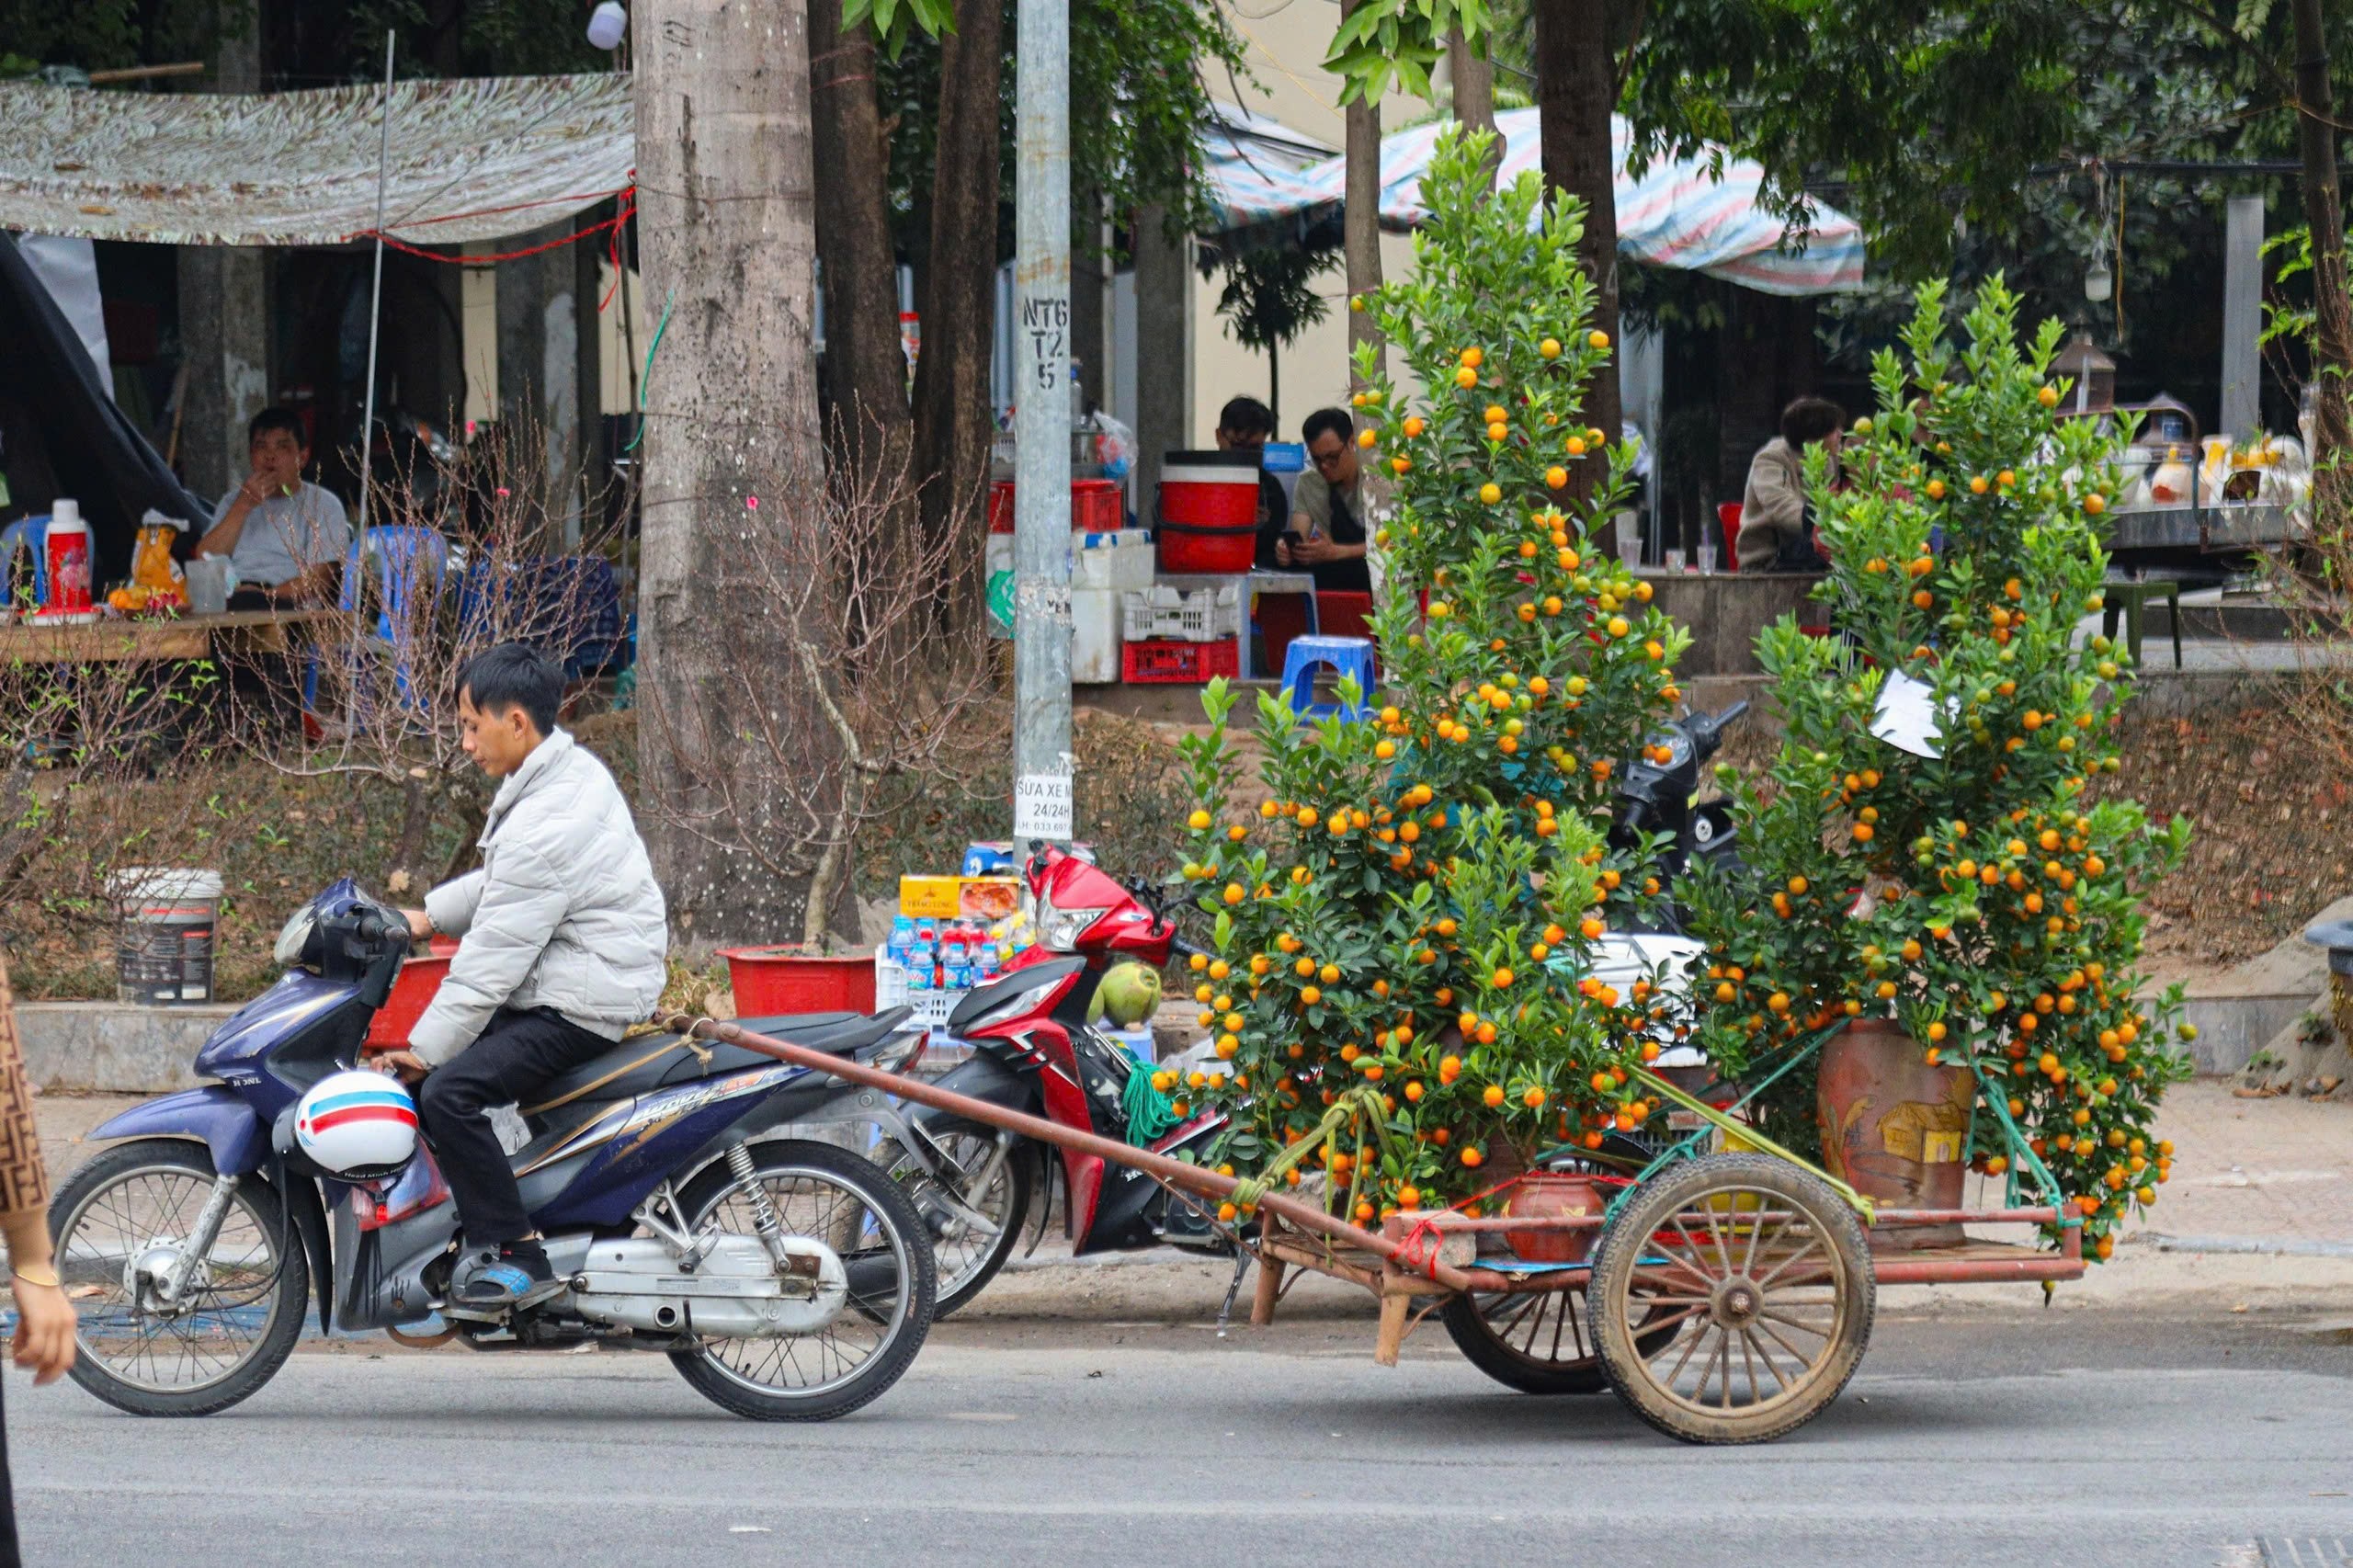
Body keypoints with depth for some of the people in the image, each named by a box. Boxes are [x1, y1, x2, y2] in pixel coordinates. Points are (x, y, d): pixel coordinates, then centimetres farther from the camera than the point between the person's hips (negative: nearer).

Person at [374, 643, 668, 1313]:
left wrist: (425, 1050, -16)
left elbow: (494, 957, -22)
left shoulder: (545, 827, -24)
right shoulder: (572, 769, 8)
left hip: (580, 1005, -11)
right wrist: (429, 916, 13)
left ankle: (517, 1256, -19)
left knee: (447, 1092, -24)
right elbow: (501, 883, 24)